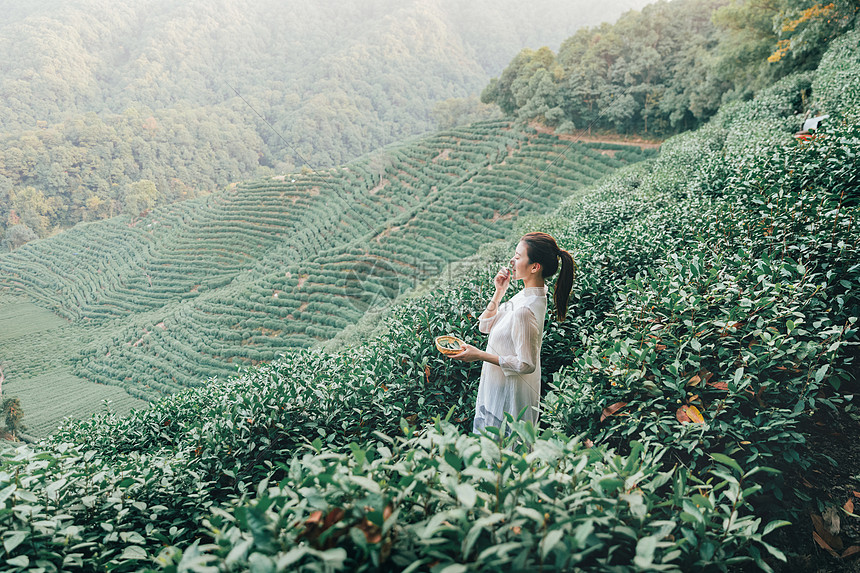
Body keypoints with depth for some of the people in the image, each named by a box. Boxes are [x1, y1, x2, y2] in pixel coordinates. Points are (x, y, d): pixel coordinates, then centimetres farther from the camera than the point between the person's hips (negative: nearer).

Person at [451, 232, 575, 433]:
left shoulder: (525, 310, -30)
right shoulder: (528, 295, 1)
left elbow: (526, 364, -26)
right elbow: (486, 326, 9)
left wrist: (480, 355, -22)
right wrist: (499, 292, -4)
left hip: (509, 397, -10)